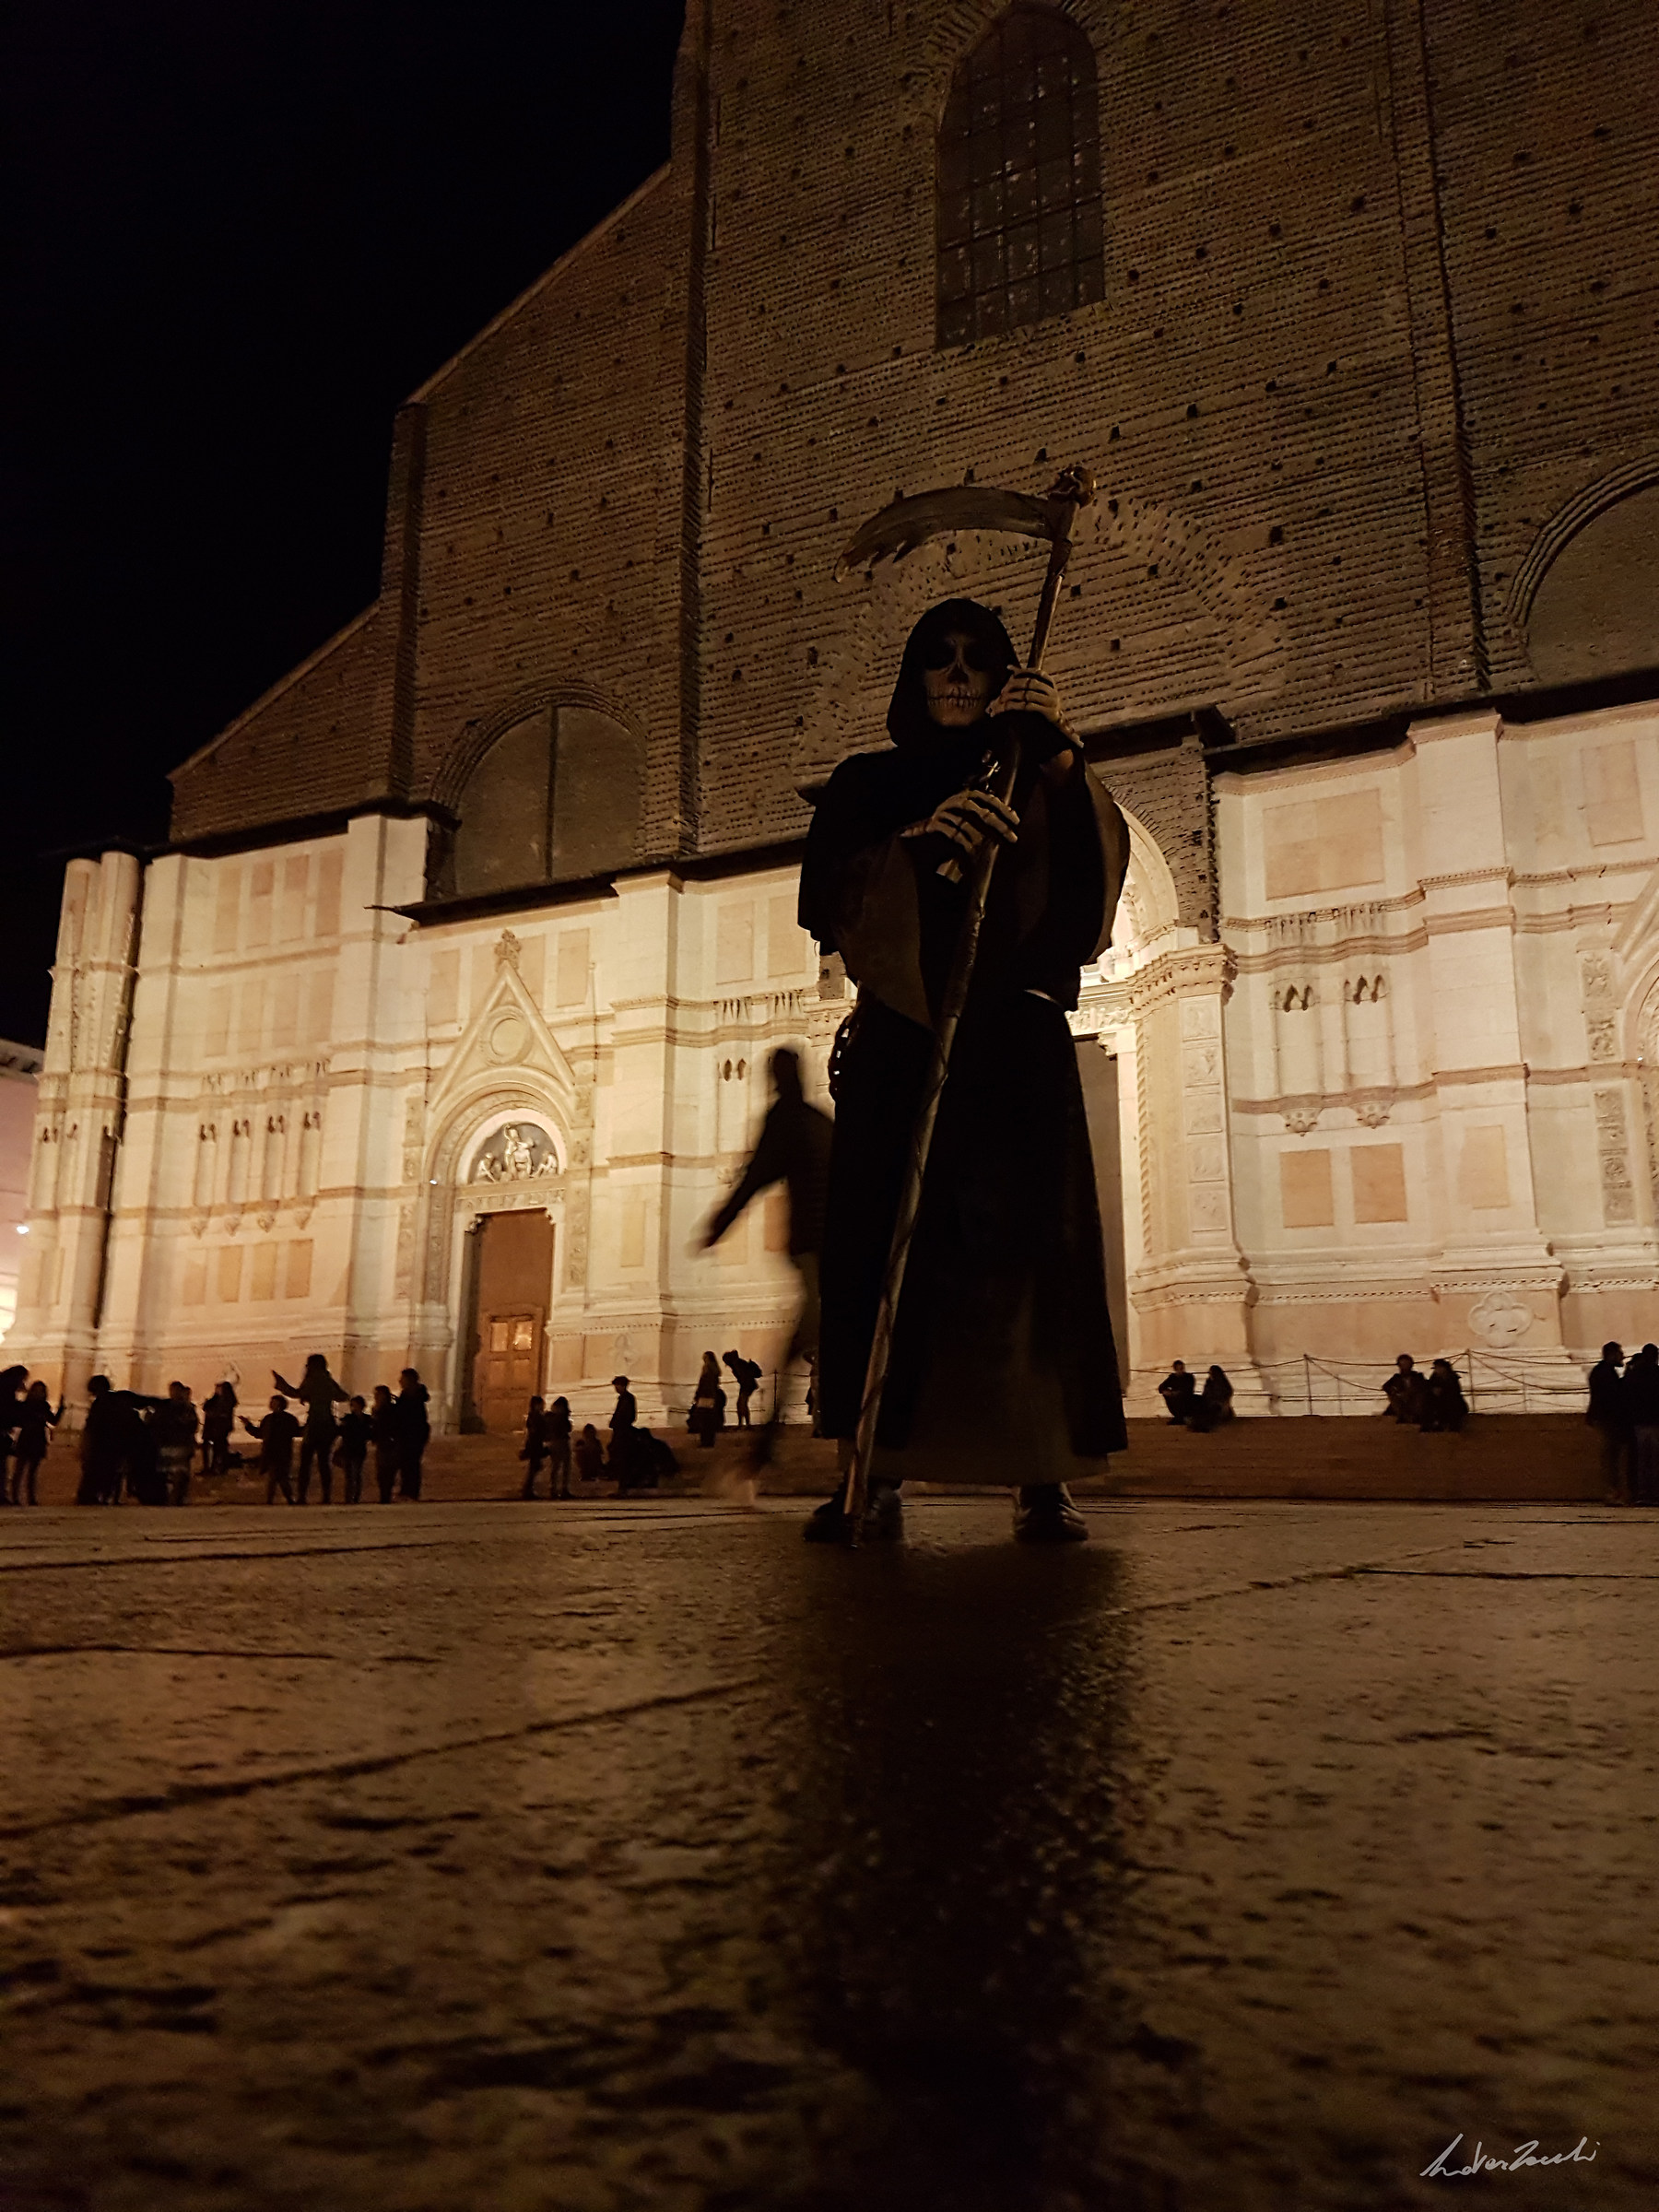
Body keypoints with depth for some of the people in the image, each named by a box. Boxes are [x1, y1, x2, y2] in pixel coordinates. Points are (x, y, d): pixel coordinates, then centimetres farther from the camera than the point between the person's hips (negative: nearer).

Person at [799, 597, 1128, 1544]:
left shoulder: (1035, 783, 17)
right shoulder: (870, 784, 16)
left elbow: (1098, 871, -3)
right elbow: (830, 893, -4)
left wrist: (1060, 763, -18)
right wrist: (918, 843, -22)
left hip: (1015, 1043, 0)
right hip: (899, 1044, 0)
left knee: (1028, 1245, -9)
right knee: (886, 1245, -9)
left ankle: (1046, 1478, -9)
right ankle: (878, 1474, -8)